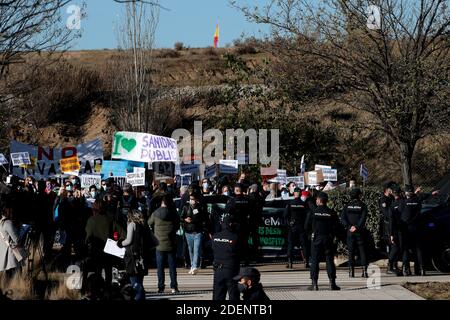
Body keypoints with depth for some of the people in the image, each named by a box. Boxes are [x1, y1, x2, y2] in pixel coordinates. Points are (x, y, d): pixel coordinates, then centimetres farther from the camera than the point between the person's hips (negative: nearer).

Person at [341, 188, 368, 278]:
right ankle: (364, 271, -3)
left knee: (351, 252, 6)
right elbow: (363, 218, -13)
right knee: (362, 251, 3)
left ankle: (351, 271, 1)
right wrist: (357, 227, -14)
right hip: (360, 232, -2)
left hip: (350, 232, 2)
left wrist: (349, 227, -9)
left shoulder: (347, 206, 5)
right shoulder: (362, 205, -2)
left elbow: (342, 218, -5)